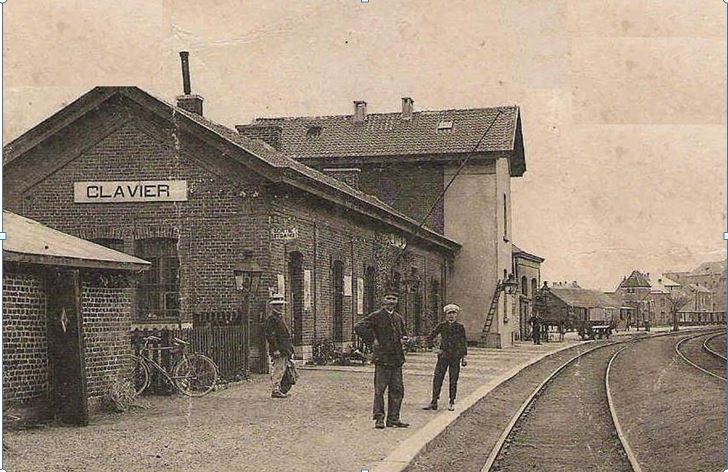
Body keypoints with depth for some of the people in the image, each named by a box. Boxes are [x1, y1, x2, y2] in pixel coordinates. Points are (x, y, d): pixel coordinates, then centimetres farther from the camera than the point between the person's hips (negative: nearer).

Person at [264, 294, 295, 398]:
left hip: (284, 350, 10)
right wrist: (275, 349, -22)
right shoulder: (271, 318, -12)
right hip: (277, 350, -10)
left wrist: (289, 349, 24)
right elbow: (269, 335, -18)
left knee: (282, 369, 12)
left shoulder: (280, 317, 19)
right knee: (278, 370, -8)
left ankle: (278, 389, 18)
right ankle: (275, 391, -5)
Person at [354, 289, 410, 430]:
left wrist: (403, 338, 8)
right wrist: (372, 342, -11)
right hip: (382, 358, -6)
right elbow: (359, 327, -12)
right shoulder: (376, 316, -4)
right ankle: (379, 418, 2)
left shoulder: (398, 318, 16)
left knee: (397, 390, 7)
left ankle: (393, 419, 13)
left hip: (397, 359, 6)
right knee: (380, 389, -4)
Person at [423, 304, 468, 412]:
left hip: (456, 357, -1)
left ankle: (452, 403, 11)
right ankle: (434, 402, -1)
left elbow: (464, 343, 9)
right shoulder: (442, 326, 6)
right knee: (437, 378, -4)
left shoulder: (460, 327, 5)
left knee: (453, 380, 2)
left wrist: (464, 356, 6)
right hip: (443, 355, 1)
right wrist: (432, 340, -18)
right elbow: (430, 337, 5)